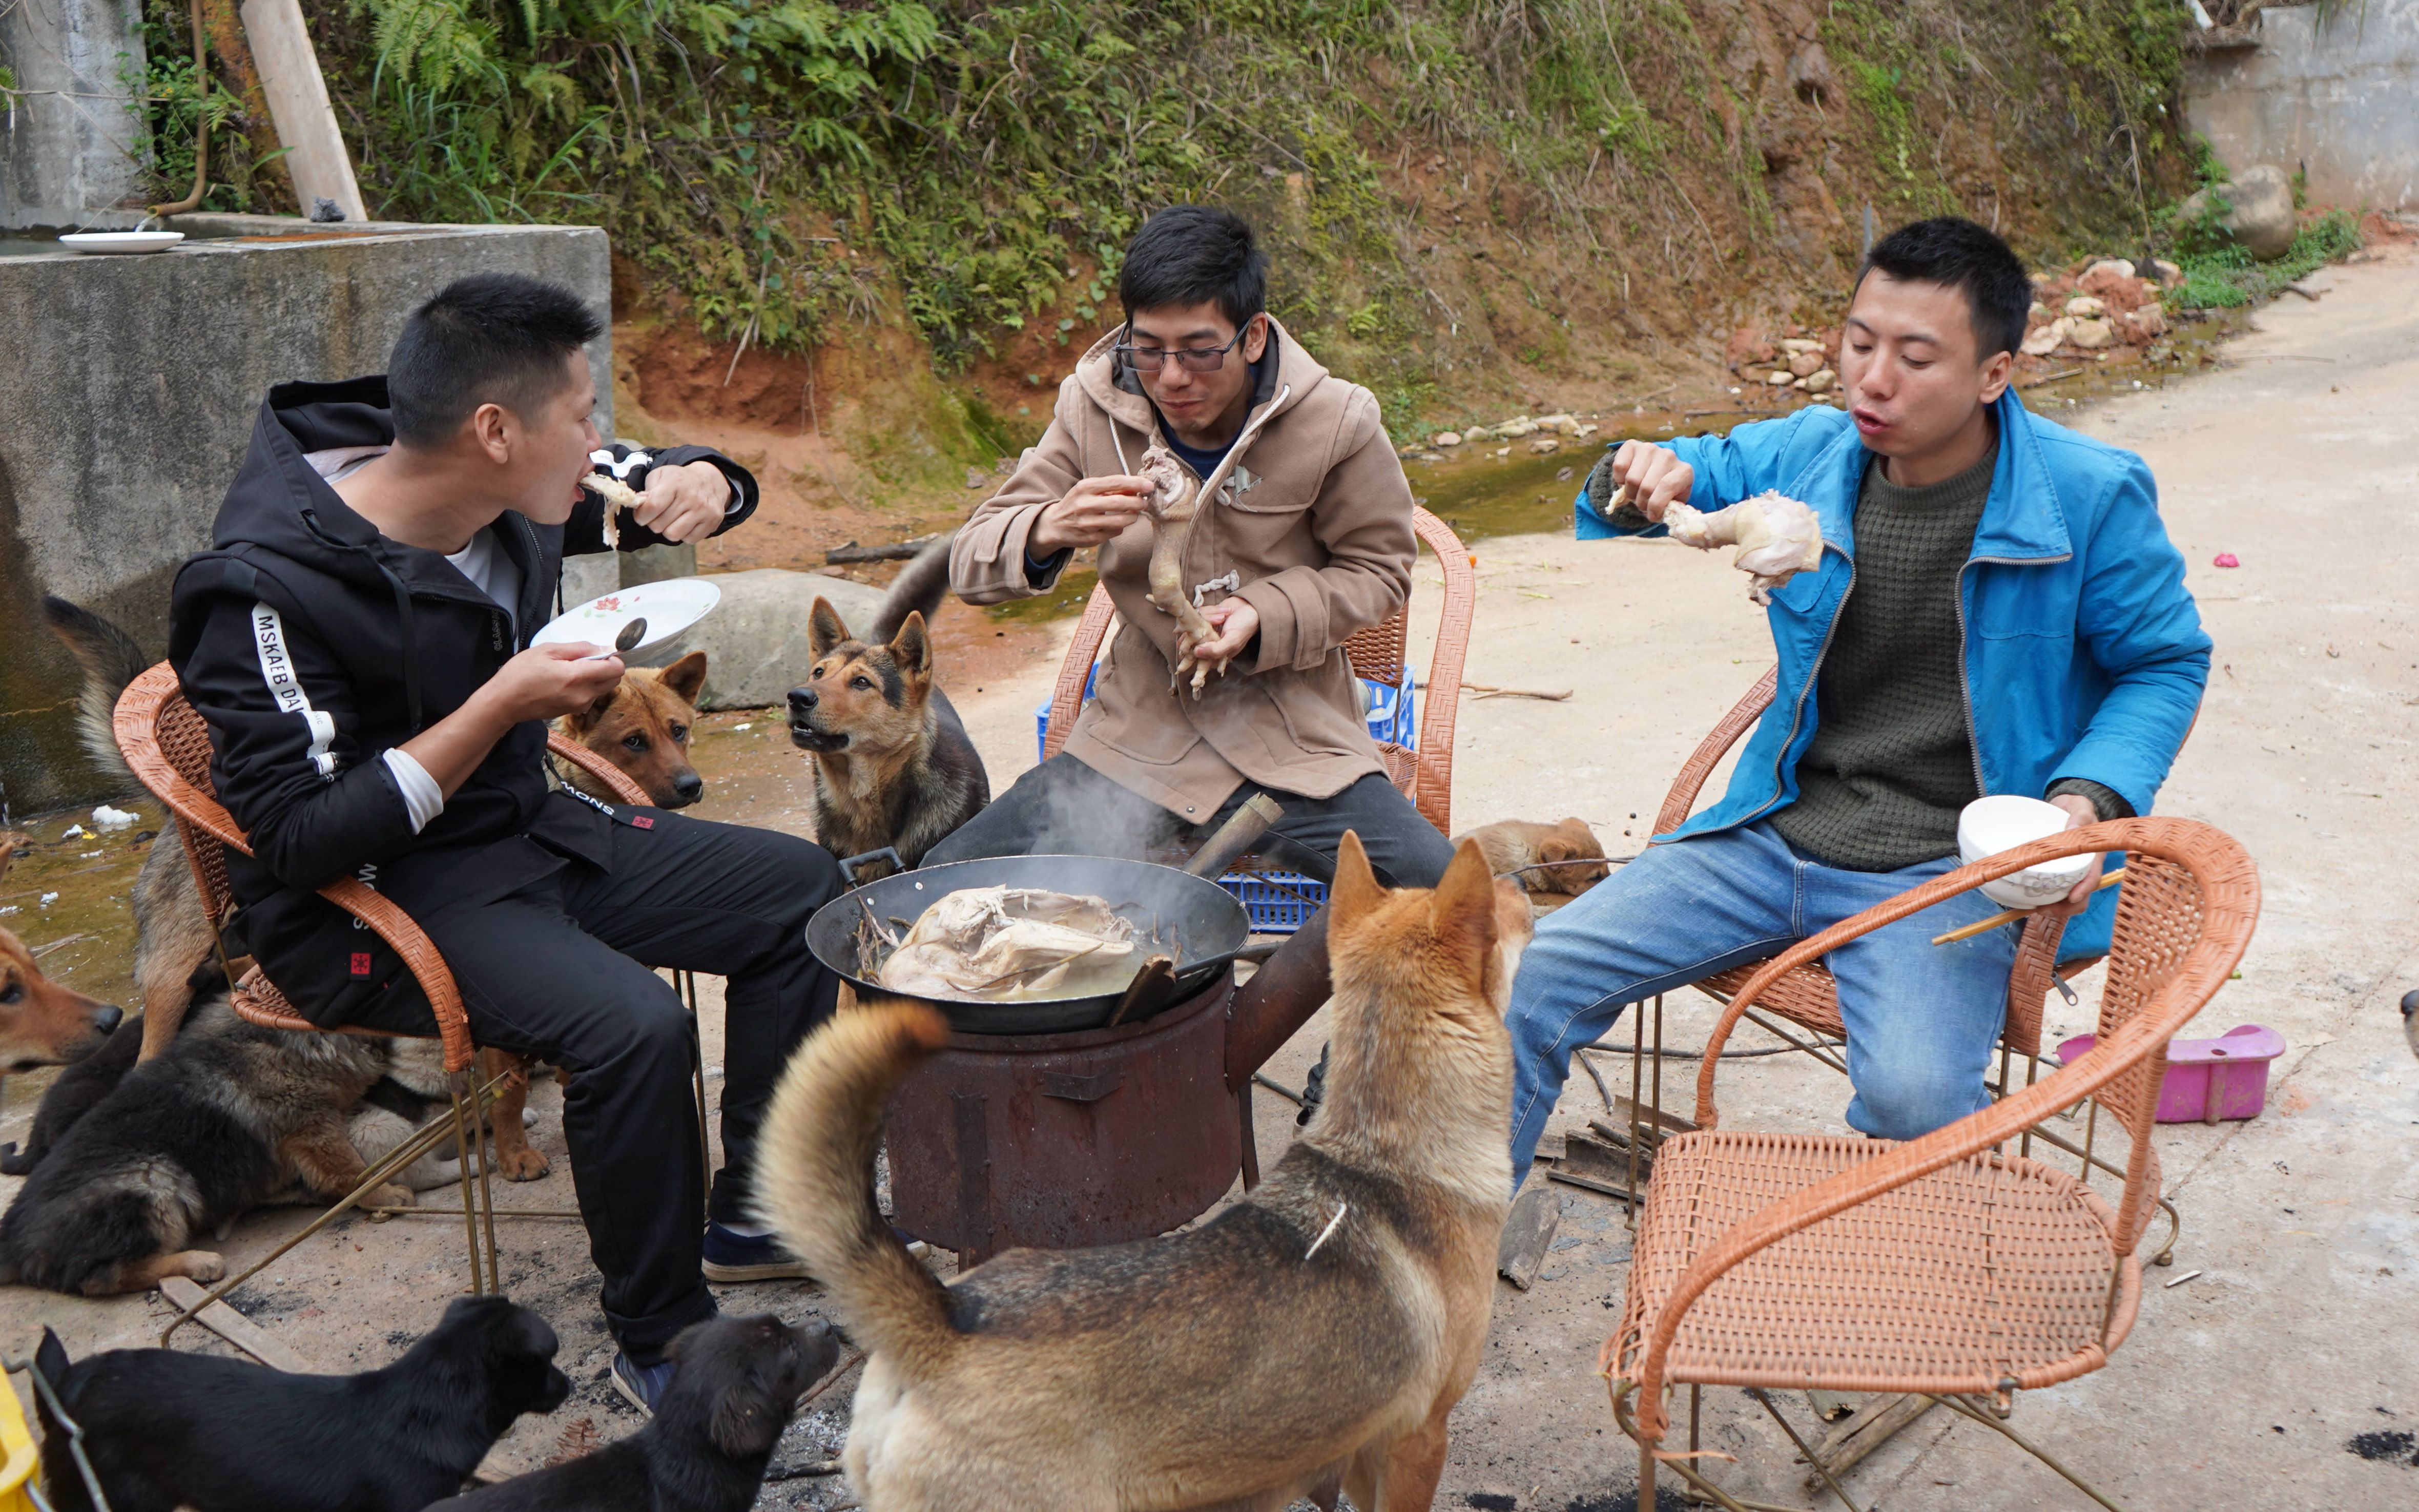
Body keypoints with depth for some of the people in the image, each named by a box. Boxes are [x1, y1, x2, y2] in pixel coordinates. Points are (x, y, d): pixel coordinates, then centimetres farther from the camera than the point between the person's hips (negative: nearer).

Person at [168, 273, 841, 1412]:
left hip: (529, 832, 9)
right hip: (367, 901, -8)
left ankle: (754, 1217, 16)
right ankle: (661, 1343, -10)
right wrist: (502, 707, -29)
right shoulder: (268, 589, -25)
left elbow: (675, 480, 11)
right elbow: (299, 837, -26)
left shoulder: (512, 500, -5)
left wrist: (701, 487, -14)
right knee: (630, 1022, -31)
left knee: (801, 890, 5)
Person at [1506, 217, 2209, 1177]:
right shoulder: (1807, 453, 2)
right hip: (1778, 836, 4)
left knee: (1915, 1097, -33)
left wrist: (2089, 800, -14)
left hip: (1948, 869, -4)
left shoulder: (2091, 496, -8)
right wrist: (1633, 483, -9)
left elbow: (2166, 664, 4)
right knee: (1523, 984, -10)